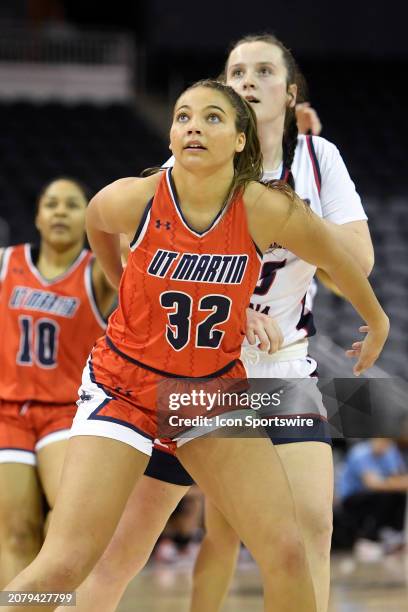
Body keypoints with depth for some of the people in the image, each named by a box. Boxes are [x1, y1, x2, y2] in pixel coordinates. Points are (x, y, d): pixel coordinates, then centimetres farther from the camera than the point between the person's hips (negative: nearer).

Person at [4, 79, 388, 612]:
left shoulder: (268, 211, -17)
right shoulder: (132, 200, -18)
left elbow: (338, 261, 4)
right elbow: (95, 224, 8)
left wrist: (377, 323, 21)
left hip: (214, 388, 2)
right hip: (124, 385, -2)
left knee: (285, 551, -9)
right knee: (64, 565, -14)